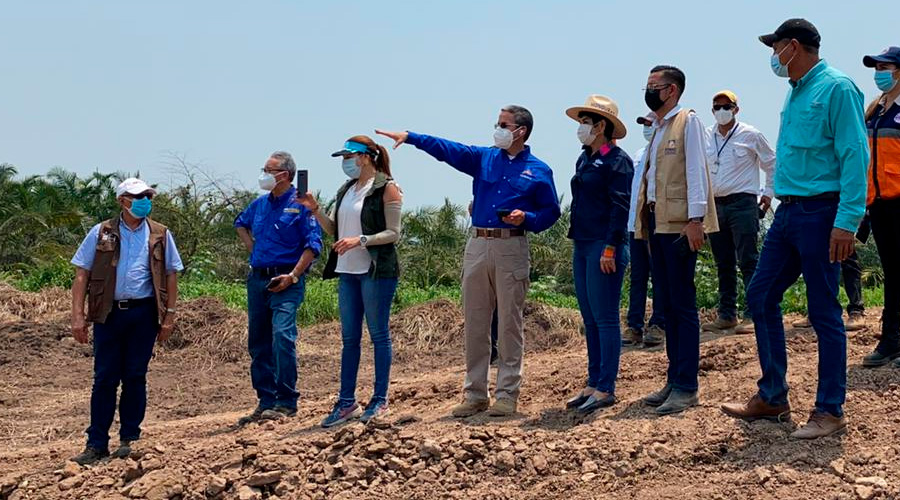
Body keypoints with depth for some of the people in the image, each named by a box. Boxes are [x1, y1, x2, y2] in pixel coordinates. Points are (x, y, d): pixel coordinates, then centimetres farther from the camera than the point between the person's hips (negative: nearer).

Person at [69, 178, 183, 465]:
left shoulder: (160, 235, 6)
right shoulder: (101, 234, 3)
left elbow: (171, 276, 9)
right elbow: (81, 275, 2)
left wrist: (169, 316, 2)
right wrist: (78, 316, -5)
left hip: (144, 313, 1)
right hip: (109, 312, 0)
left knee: (135, 377, 5)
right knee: (104, 378, 1)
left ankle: (130, 439, 15)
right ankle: (97, 444, 7)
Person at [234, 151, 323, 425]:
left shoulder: (300, 204, -7)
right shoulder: (260, 204, 13)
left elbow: (313, 245, -13)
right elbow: (241, 223, 34)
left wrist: (293, 276, -19)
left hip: (286, 281, -7)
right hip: (257, 279, 7)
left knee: (283, 336, -19)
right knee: (258, 343, 8)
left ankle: (287, 402, -13)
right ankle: (266, 402, 16)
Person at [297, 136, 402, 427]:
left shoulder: (386, 188, -6)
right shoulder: (346, 190, 16)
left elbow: (393, 233, -10)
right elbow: (332, 228, 16)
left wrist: (360, 240, -21)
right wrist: (315, 209, 1)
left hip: (376, 271, -7)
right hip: (348, 271, 7)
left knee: (379, 335, -1)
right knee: (349, 337, 9)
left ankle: (380, 400, 6)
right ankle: (346, 402, 13)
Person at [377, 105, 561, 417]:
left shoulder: (538, 171, 5)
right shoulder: (484, 158, 14)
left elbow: (551, 211, 6)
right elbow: (446, 149, 7)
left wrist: (527, 218, -12)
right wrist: (409, 137, -3)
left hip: (512, 248, -4)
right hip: (478, 247, 4)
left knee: (509, 324, -3)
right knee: (474, 324, 5)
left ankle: (507, 395, 4)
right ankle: (475, 394, 12)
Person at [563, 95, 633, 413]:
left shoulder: (617, 160, -10)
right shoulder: (584, 159, 15)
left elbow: (620, 207, -15)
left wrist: (609, 249, -19)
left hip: (604, 248, -9)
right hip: (582, 246, 9)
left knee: (605, 319, -4)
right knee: (589, 320, 12)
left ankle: (606, 389, 0)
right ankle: (593, 384, 18)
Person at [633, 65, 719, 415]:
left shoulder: (688, 121, -4)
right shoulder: (657, 129, 20)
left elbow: (696, 171, -12)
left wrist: (695, 219, -20)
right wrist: (644, 222, 14)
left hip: (679, 224, -8)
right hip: (657, 224, 9)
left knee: (682, 304, -6)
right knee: (668, 304, 10)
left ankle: (687, 387, -4)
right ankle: (674, 381, 16)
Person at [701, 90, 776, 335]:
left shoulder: (750, 135, 0)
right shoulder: (705, 137, 10)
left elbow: (772, 164, 8)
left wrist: (768, 193, 4)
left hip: (742, 203, -5)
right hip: (715, 205, 5)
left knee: (748, 262, -9)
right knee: (723, 265, 9)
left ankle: (753, 315, -9)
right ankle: (727, 315, 15)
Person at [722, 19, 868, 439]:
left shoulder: (836, 88, -11)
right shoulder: (794, 93, 15)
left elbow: (855, 156, -17)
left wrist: (847, 221, -22)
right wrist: (778, 194, 17)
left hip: (820, 213, -9)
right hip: (787, 212, 9)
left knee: (824, 312, -3)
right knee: (760, 297, 10)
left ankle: (830, 411, 6)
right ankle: (772, 397, 19)